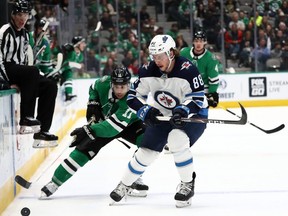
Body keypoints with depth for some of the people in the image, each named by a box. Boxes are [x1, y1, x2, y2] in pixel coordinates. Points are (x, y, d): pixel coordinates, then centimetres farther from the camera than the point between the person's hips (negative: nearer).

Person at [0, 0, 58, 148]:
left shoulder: (25, 34, 17)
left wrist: (25, 81, 12)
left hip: (21, 73, 9)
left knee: (50, 86, -5)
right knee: (33, 71, -35)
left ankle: (41, 131, -9)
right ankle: (25, 119, -34)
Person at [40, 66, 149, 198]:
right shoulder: (104, 84, -25)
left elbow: (114, 125, -46)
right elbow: (94, 88, 4)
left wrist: (89, 131, -51)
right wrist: (93, 103, -12)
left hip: (128, 123, -3)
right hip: (104, 119, 3)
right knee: (85, 148, -11)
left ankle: (135, 180, -15)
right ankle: (55, 182, -3)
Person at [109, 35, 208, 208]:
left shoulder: (187, 70, -27)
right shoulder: (149, 71, -13)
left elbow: (198, 98, -23)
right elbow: (134, 96, -4)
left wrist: (184, 110, -40)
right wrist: (145, 111, -21)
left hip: (192, 115, -5)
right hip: (163, 115, 5)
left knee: (177, 140, -32)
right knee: (147, 151, 3)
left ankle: (188, 185, -15)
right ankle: (124, 185, 25)